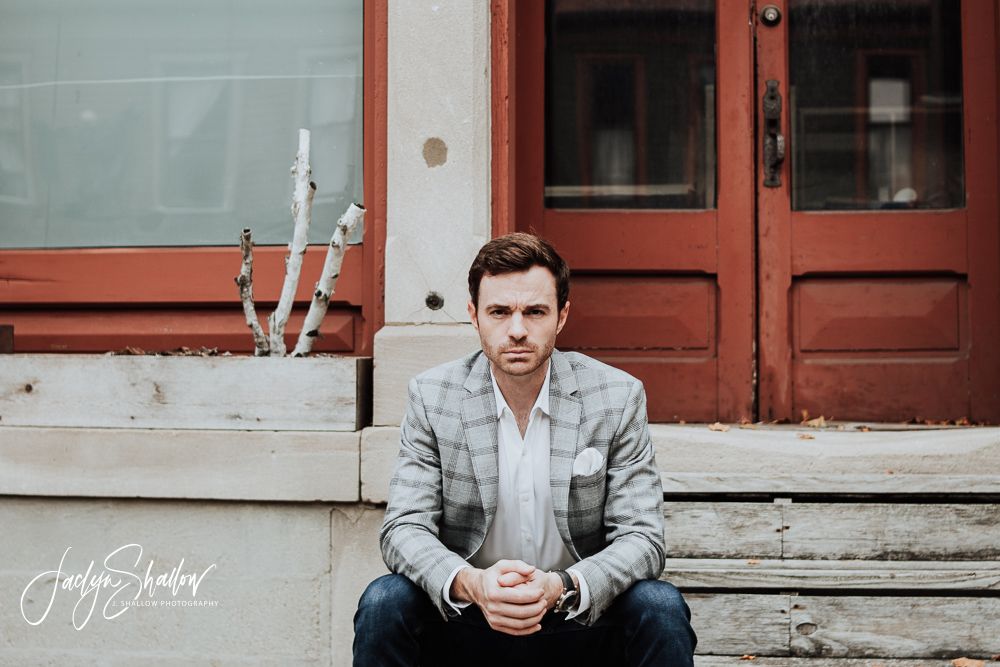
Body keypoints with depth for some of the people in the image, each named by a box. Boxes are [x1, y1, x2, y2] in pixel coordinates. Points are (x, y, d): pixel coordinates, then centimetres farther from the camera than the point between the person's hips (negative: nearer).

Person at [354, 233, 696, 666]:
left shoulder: (618, 397, -7)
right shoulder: (431, 397, -5)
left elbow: (641, 538, -10)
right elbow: (403, 529, -9)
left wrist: (561, 587, -31)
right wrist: (471, 583, -31)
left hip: (578, 625, 0)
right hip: (464, 626, 0)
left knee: (660, 608, -27)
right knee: (384, 603, -27)